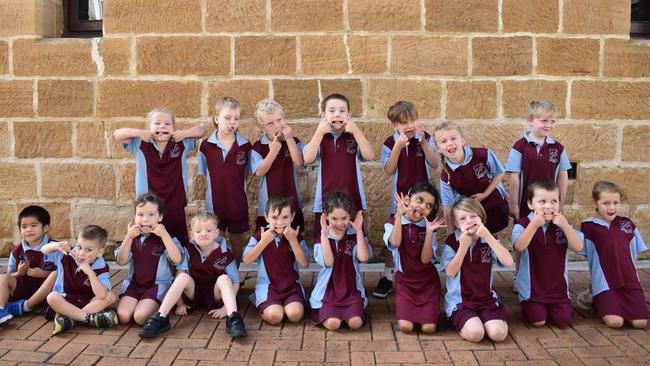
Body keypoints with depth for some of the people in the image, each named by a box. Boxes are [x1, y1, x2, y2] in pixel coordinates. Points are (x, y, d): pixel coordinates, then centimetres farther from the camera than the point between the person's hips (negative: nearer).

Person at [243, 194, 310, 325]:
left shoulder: (296, 237, 1)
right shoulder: (259, 236, -1)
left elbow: (304, 264, -10)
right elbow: (246, 260, -10)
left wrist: (293, 240, -18)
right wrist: (264, 241, -19)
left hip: (291, 285, 2)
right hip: (268, 286, -1)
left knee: (295, 314, -23)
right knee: (274, 316, -26)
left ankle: (286, 304, 9)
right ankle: (264, 307, 7)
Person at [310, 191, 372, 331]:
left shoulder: (355, 236, 2)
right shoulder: (322, 238, -1)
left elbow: (363, 257, -16)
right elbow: (328, 262, -18)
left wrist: (359, 231, -16)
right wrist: (324, 234, -21)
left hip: (351, 289, 1)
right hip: (329, 289, -1)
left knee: (355, 322, -21)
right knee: (332, 323, -23)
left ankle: (347, 311, 12)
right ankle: (328, 312, 11)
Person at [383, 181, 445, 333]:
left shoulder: (428, 227, -4)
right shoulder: (393, 223, -8)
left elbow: (425, 259, -15)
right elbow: (395, 243, -31)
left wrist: (429, 232, -25)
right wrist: (399, 215, -31)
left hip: (428, 281, 1)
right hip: (405, 280, -1)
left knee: (429, 328, -11)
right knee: (405, 326, -16)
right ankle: (405, 308, 18)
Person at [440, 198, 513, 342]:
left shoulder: (487, 240, 1)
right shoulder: (452, 241, -5)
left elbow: (508, 262, -15)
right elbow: (450, 272, -15)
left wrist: (488, 236, -25)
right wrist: (464, 245, -25)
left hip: (486, 298, 3)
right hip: (460, 300, -2)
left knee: (498, 333, -19)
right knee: (475, 333, -27)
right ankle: (460, 322, 5)